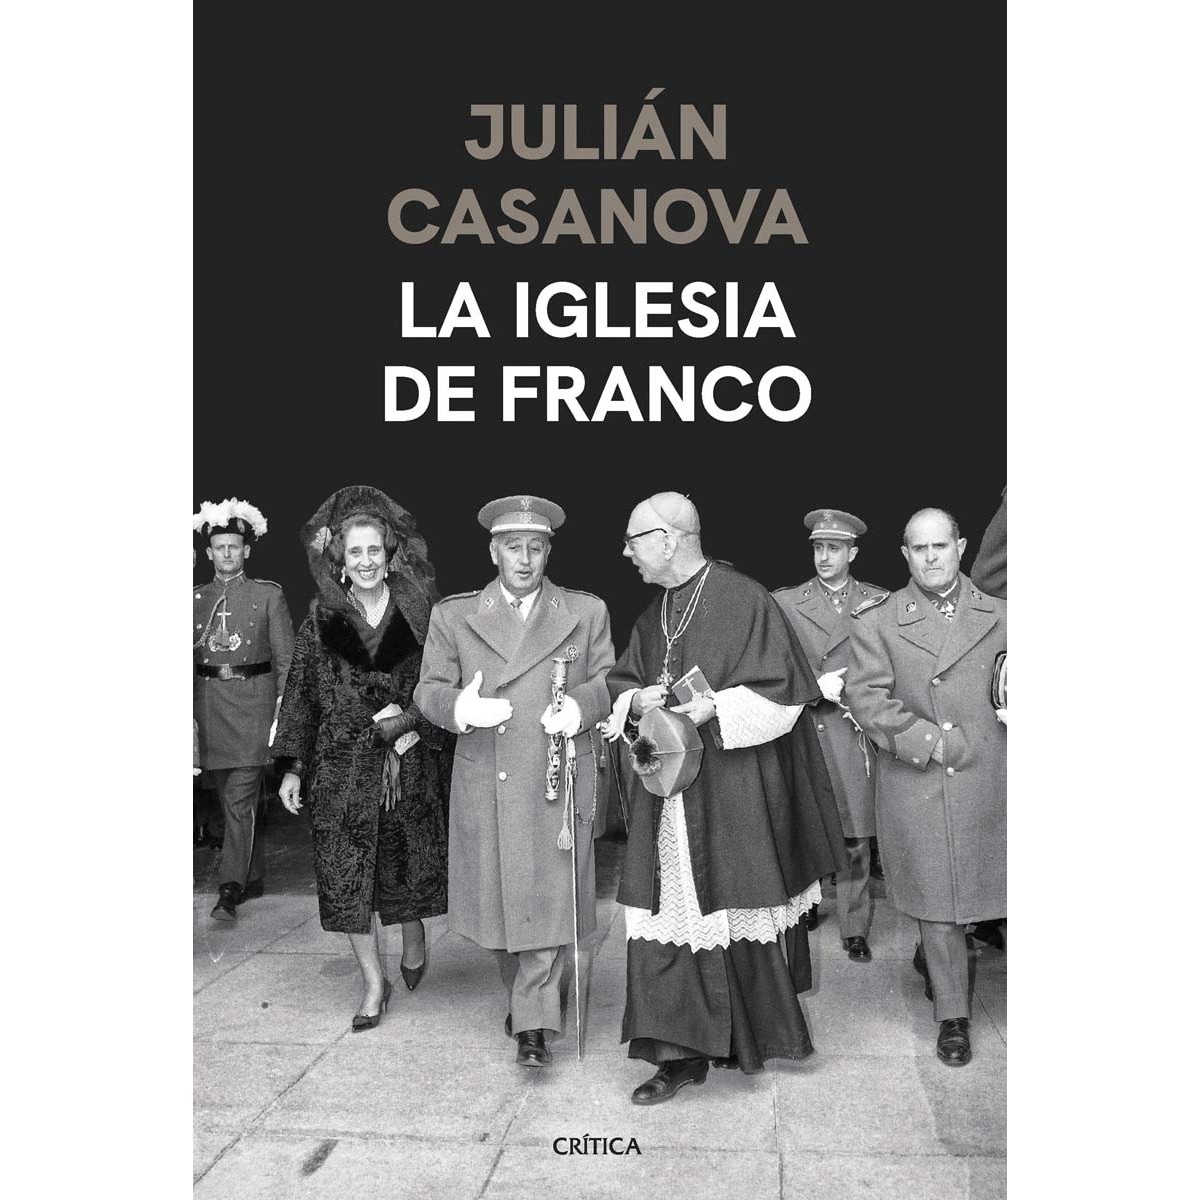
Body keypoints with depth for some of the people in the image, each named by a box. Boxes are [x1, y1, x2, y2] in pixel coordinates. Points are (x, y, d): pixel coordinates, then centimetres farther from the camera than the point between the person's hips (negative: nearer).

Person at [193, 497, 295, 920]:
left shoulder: (268, 595, 3)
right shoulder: (196, 598, 12)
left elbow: (285, 657, 2)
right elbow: (189, 656, 13)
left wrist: (282, 708, -5)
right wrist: (189, 711, 5)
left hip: (253, 699, -4)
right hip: (209, 703, 4)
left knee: (240, 801, -10)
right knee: (231, 800, 10)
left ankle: (230, 889, -9)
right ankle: (252, 879, 22)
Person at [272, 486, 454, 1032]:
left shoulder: (417, 610, 1)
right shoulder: (323, 616, 2)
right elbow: (301, 690, 4)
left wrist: (404, 721, -12)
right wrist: (293, 767, 1)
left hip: (408, 757, 0)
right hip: (341, 760, 1)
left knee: (409, 861, 7)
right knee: (346, 871, 2)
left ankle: (414, 941, 38)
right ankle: (374, 982, 17)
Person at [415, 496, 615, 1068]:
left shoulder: (587, 612, 8)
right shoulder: (453, 616, 8)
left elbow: (610, 680, 9)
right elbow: (428, 689, 7)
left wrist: (582, 705, -13)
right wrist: (459, 706, -16)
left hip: (559, 783, -1)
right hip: (485, 787, 1)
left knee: (549, 899, -5)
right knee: (497, 898, 10)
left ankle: (534, 1024, 5)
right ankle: (522, 994, 32)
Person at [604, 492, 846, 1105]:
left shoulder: (745, 601, -10)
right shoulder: (653, 617, 12)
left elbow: (782, 693, -11)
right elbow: (619, 685, 17)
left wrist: (715, 709, -22)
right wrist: (636, 701, -5)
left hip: (735, 798, -5)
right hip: (668, 797, 6)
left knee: (738, 913, 8)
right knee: (670, 914, 2)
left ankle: (766, 1031, 31)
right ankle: (682, 1053, 12)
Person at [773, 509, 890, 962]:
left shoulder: (880, 603, 9)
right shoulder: (784, 603, 6)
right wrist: (817, 687, -10)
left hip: (854, 736, 1)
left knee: (854, 839, 4)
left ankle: (855, 929, 16)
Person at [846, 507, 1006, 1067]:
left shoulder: (998, 616, 7)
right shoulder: (876, 622, 1)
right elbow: (867, 697, -7)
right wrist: (931, 740, -14)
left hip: (986, 784, 2)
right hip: (914, 786, -2)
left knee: (973, 888, 11)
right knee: (934, 896, 4)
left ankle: (930, 956, 43)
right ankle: (953, 1015, 19)